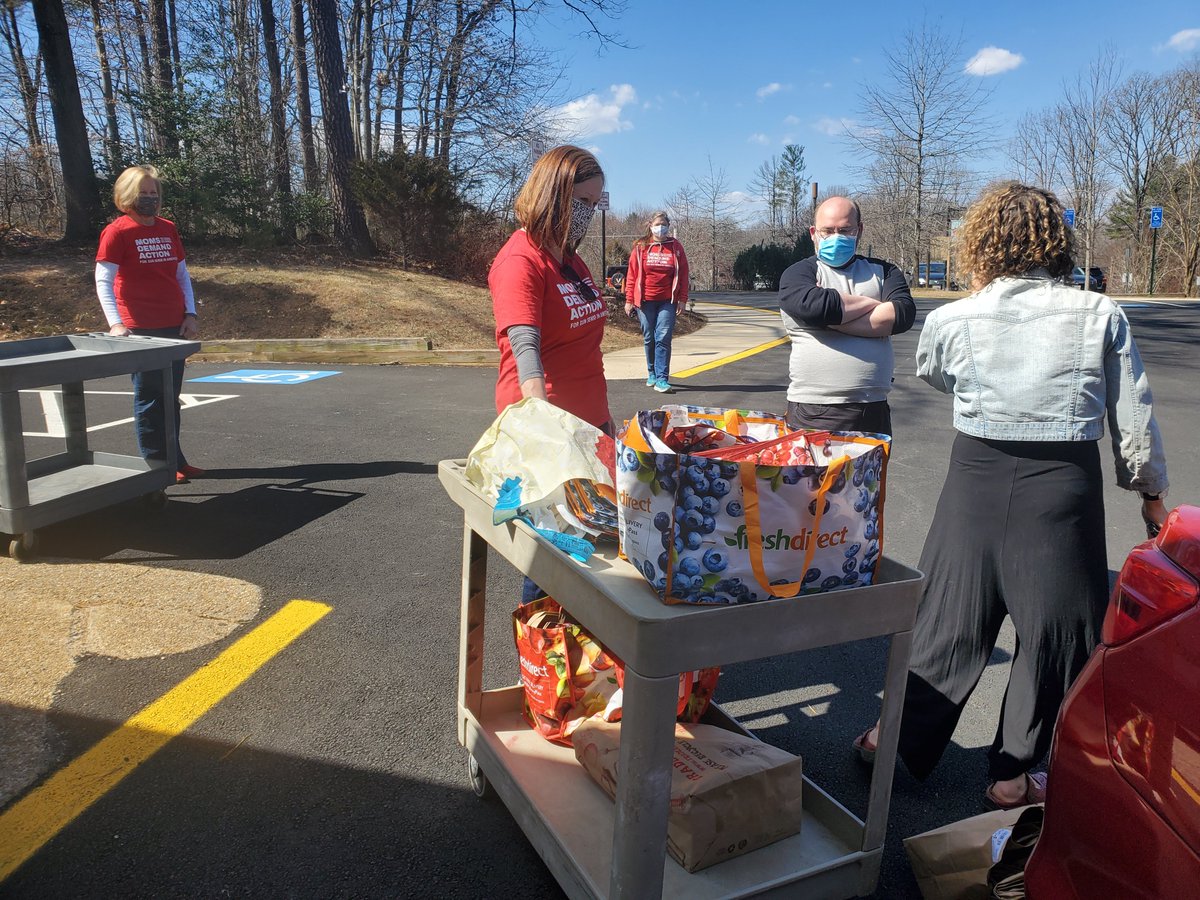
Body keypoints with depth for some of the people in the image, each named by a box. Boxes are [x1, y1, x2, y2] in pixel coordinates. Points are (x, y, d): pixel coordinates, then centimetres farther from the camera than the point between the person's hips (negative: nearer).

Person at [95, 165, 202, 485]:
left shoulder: (168, 229, 13)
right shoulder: (117, 231, -4)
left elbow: (182, 274, 17)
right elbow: (103, 281, -8)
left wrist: (190, 314, 7)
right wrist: (116, 324, -18)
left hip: (174, 327, 6)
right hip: (141, 331, -6)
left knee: (170, 397, 11)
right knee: (149, 398, 0)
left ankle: (174, 461, 20)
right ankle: (156, 464, 8)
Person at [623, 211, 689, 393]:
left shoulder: (675, 247, 5)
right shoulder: (641, 247, 3)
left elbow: (683, 274, 5)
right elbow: (632, 275, 3)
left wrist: (682, 299, -1)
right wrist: (629, 300, -1)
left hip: (667, 301, -1)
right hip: (645, 301, 1)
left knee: (663, 339, -9)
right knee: (649, 339, 10)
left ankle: (662, 378, -9)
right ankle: (652, 373, 25)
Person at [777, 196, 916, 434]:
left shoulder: (882, 271, 13)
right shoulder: (798, 273, 3)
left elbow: (903, 314, -7)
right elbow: (814, 306, -20)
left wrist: (833, 321, -11)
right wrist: (873, 304, -6)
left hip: (874, 411, 4)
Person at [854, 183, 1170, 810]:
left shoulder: (950, 321, -6)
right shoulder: (1101, 316, -5)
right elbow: (1135, 421, 0)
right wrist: (1151, 492, 15)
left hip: (976, 478, 2)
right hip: (1065, 486, -1)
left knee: (949, 616, 16)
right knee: (1056, 632, 14)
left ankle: (896, 739, 32)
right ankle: (1011, 775, 26)